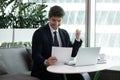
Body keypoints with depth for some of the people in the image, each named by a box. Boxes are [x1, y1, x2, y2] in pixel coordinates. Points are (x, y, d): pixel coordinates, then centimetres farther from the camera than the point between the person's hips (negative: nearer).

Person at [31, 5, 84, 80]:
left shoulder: (64, 33, 13)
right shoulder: (39, 33, -5)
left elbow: (72, 54, 11)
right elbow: (36, 55, -14)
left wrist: (77, 39, -3)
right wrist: (46, 62, -34)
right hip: (43, 69, -5)